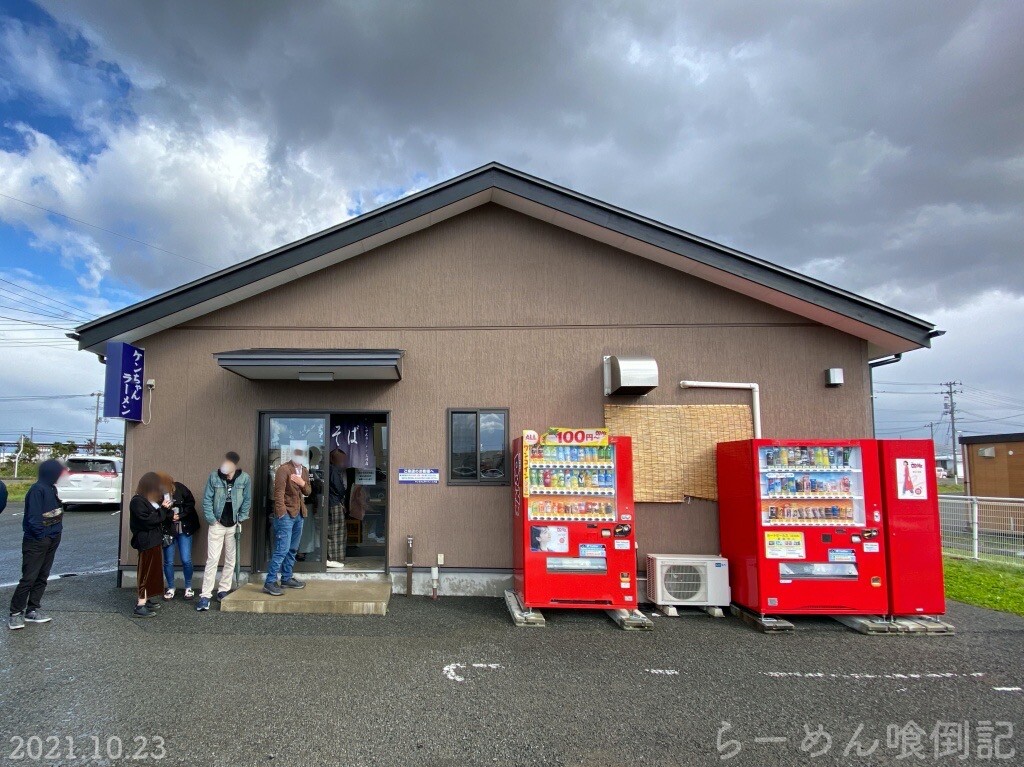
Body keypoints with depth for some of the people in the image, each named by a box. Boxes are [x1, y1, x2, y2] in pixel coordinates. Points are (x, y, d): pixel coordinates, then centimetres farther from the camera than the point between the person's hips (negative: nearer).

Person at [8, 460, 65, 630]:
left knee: (42, 577, 12)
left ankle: (32, 610, 20)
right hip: (36, 541, -8)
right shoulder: (37, 490, -18)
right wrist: (40, 535, -12)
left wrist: (56, 532, 5)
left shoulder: (51, 488, 8)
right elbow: (33, 517, -20)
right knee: (29, 578, -4)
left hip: (52, 540, 8)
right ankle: (16, 613, 7)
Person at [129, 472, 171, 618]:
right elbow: (149, 521, -24)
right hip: (147, 542, -10)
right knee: (147, 572, -6)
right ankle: (140, 606, -2)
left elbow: (159, 517, 15)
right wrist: (163, 509, -18)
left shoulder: (150, 500, 13)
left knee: (153, 571, 16)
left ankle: (147, 599, 27)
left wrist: (166, 508, -3)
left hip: (154, 540, 10)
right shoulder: (137, 501, -17)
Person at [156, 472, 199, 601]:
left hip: (184, 529, -1)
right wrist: (169, 515, -23)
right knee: (168, 561, 8)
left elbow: (191, 502, -4)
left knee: (186, 560, 0)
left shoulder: (179, 488, -12)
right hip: (167, 531, 1)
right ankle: (170, 589, 27)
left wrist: (180, 515, -12)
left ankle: (188, 587, 19)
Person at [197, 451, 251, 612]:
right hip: (217, 524, -1)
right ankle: (205, 595, 1)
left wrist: (241, 519, -3)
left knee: (231, 560, 10)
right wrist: (211, 519, -8)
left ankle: (223, 590, 24)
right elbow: (207, 499, -4)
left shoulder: (244, 478, -8)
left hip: (234, 525, 2)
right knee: (212, 559, -3)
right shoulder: (214, 476, -9)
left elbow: (247, 500, 0)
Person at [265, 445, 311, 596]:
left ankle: (287, 578, 24)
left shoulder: (304, 470, 13)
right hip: (286, 514, -8)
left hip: (299, 514, 8)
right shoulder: (284, 469, -10)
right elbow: (279, 492, -15)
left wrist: (303, 483, -6)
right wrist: (281, 513, -20)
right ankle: (270, 582, -5)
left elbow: (308, 491, 16)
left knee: (293, 549, 13)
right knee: (282, 549, -10)